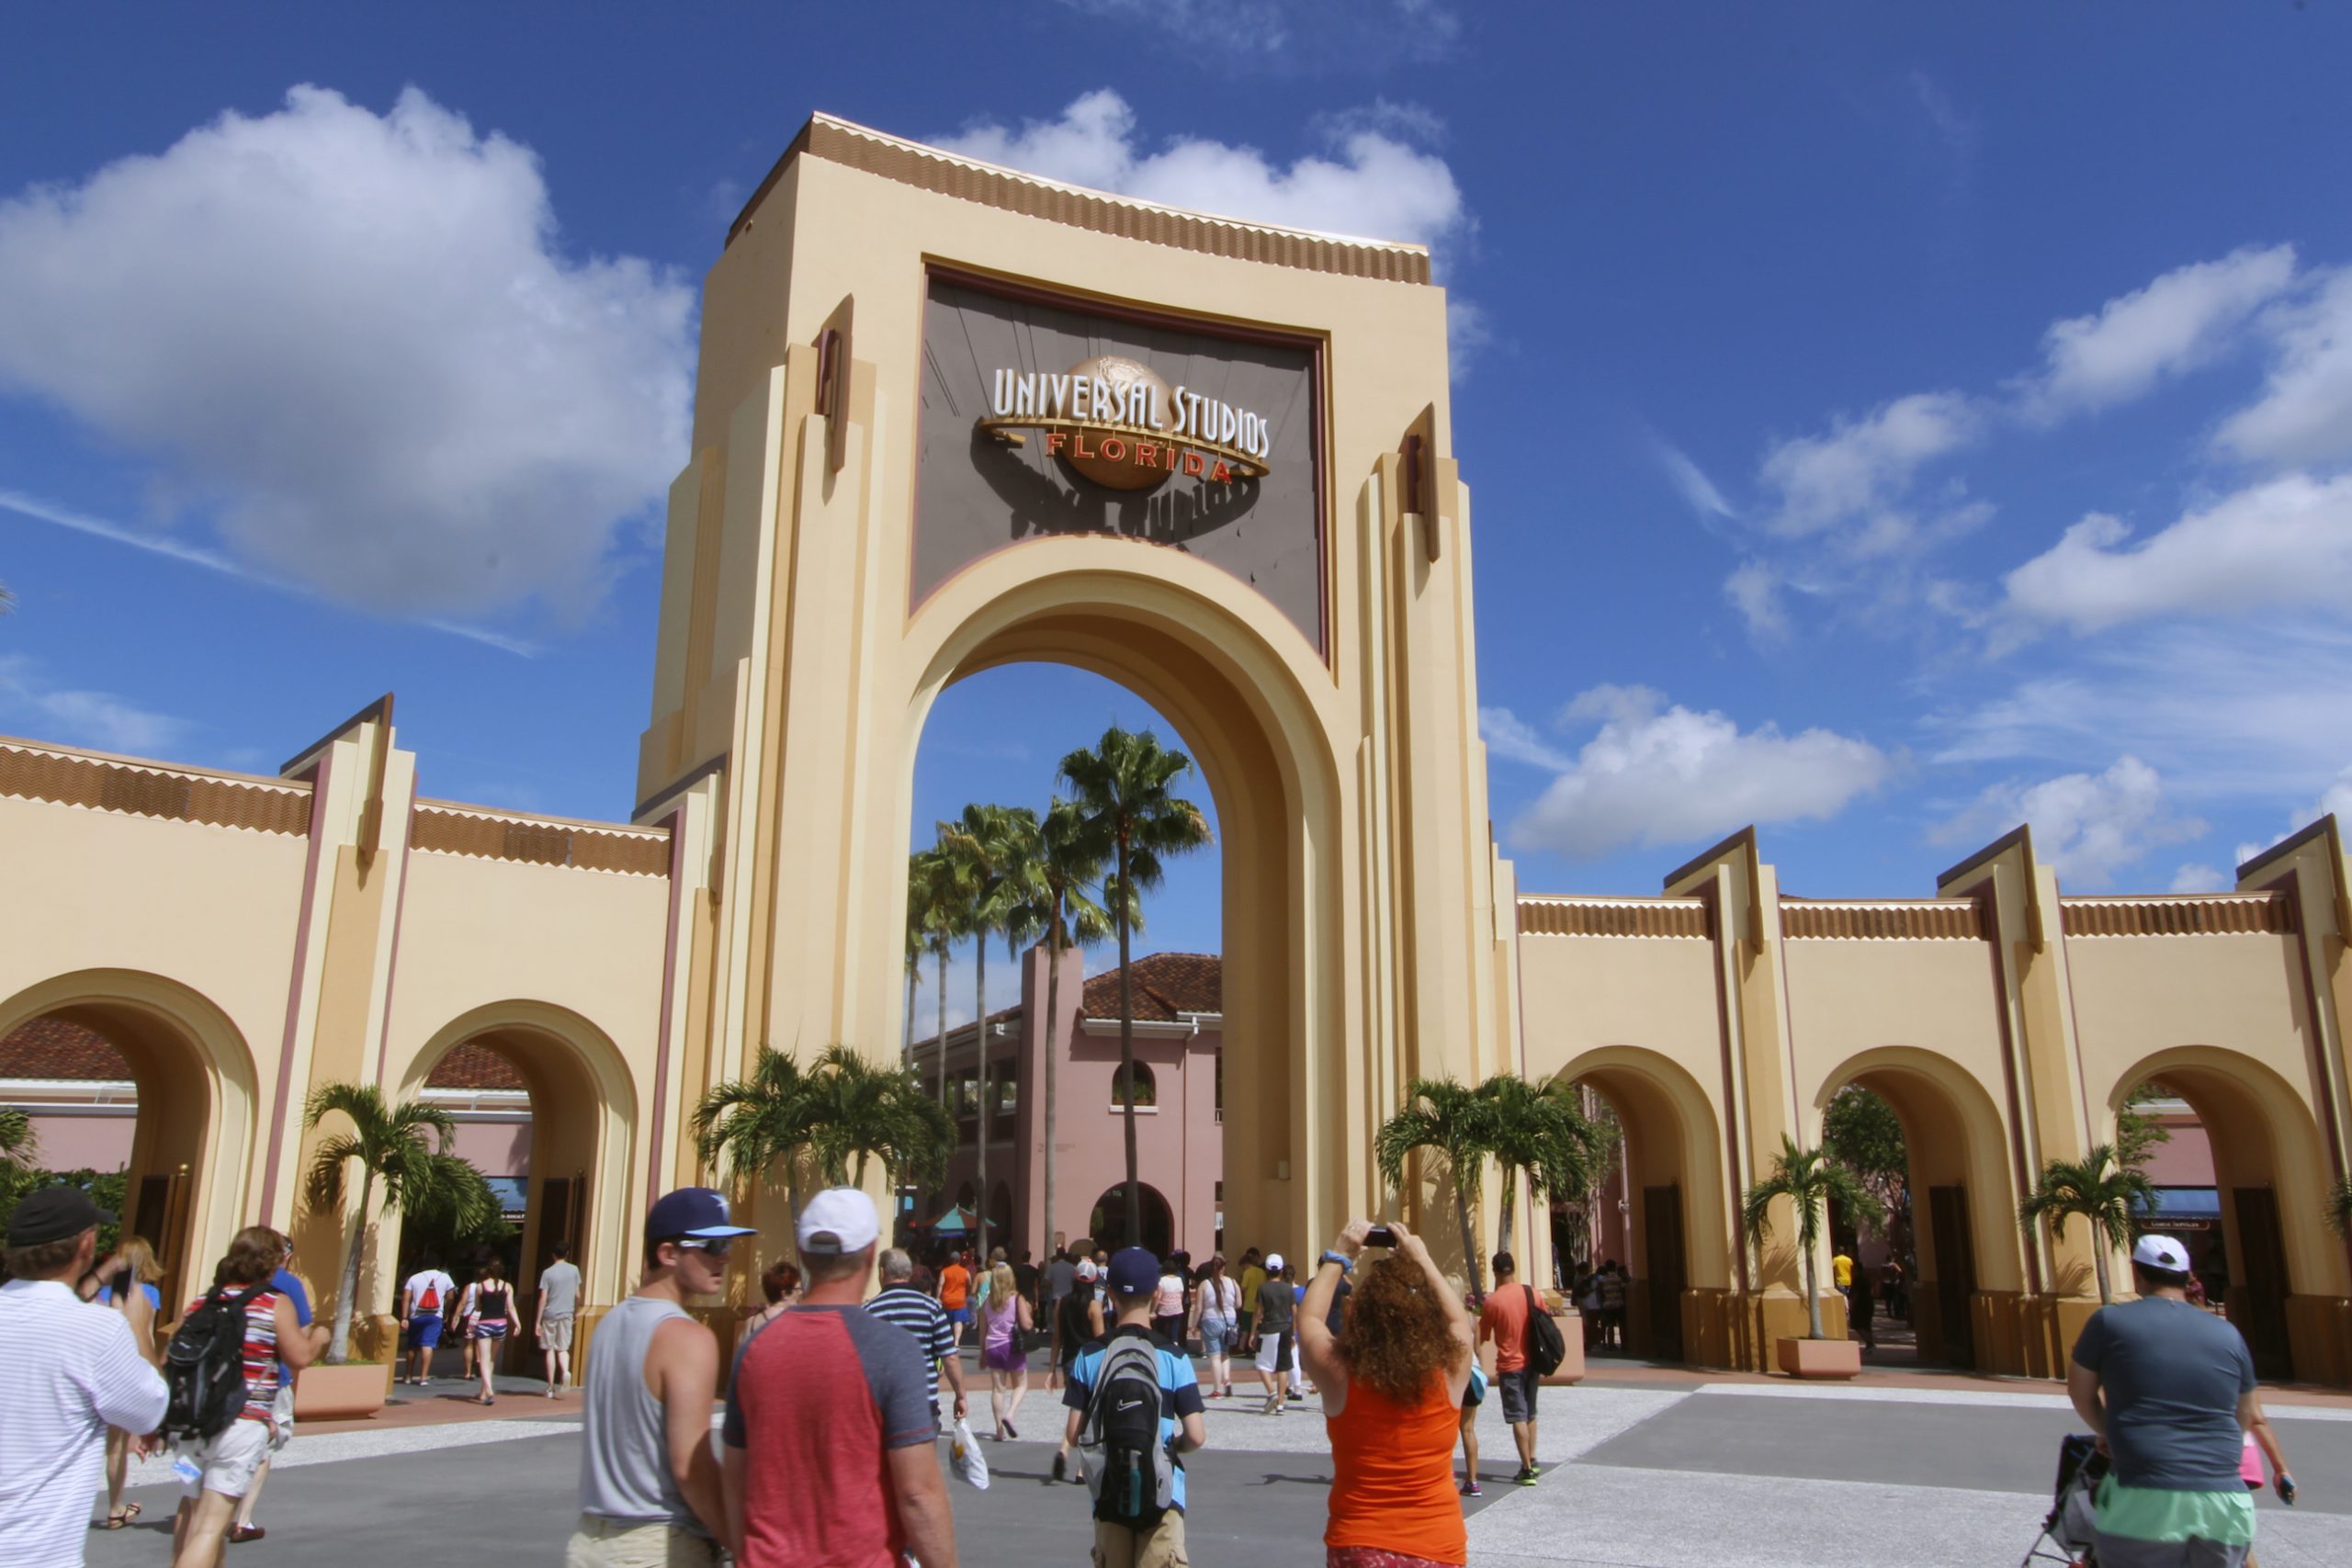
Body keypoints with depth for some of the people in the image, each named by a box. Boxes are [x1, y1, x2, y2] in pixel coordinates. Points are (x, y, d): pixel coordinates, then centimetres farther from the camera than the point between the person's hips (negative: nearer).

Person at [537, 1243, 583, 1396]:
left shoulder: (547, 1272, -5)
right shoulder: (574, 1270, 2)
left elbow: (543, 1298, -7)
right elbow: (577, 1295, 5)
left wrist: (537, 1321, -2)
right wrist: (576, 1311, 22)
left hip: (550, 1315, -1)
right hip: (566, 1314, 1)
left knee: (550, 1350, 8)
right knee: (563, 1349, 11)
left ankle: (551, 1388, 9)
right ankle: (565, 1371, -20)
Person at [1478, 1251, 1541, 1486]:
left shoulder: (1492, 1302, -13)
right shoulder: (1531, 1294, -2)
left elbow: (1483, 1337, -4)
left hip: (1509, 1366, -5)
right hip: (1532, 1362, 5)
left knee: (1518, 1417, -1)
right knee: (1530, 1414, 19)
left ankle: (1527, 1469, -3)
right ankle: (1532, 1462, 23)